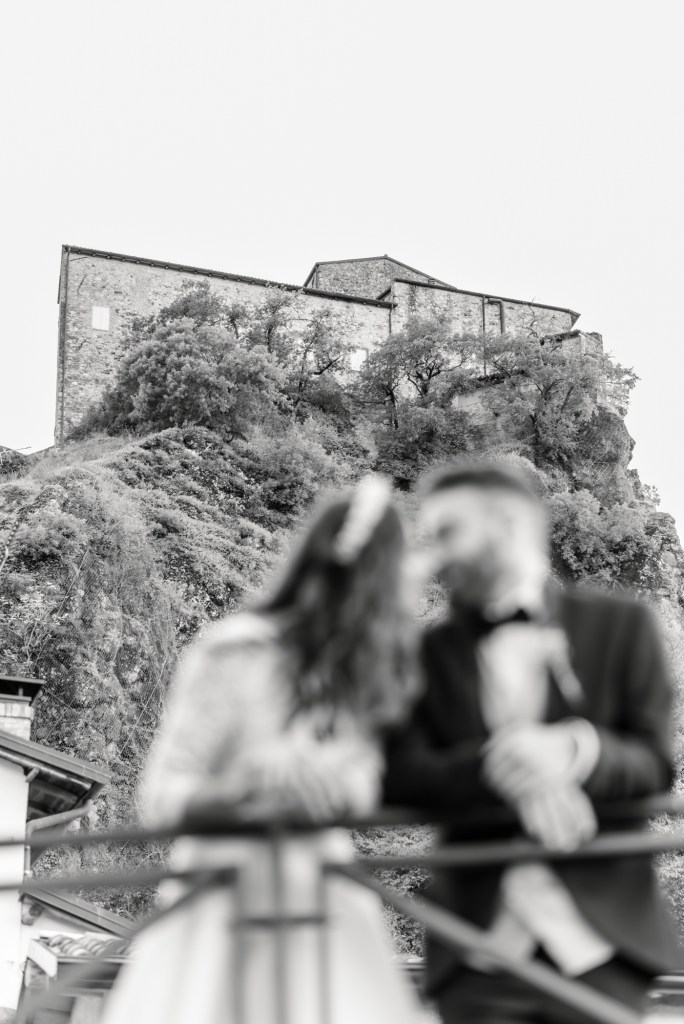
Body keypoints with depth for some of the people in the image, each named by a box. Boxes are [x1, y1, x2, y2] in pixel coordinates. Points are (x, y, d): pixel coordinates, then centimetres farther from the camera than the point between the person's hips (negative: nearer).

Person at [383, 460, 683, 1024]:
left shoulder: (620, 624, 6)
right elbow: (400, 774, -4)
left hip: (602, 939, -1)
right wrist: (502, 768, -23)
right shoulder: (427, 654, 9)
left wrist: (575, 749, -20)